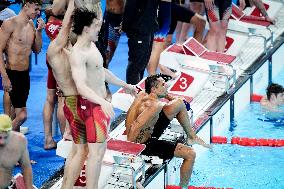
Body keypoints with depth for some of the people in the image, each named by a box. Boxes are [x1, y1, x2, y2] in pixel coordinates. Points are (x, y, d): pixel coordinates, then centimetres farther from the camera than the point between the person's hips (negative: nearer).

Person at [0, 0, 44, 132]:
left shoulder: (31, 25, 9)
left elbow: (37, 50, 14)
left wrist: (39, 31, -2)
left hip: (25, 74, 7)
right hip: (13, 75, -7)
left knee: (17, 114, 13)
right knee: (22, 115, -13)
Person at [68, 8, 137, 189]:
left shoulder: (92, 46, 12)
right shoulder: (78, 54, -21)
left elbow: (102, 71, 27)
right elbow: (81, 86, -31)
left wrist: (124, 85, 36)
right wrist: (103, 102, -44)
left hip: (100, 104, 10)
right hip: (91, 105, -10)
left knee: (82, 151, 11)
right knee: (97, 151, -13)